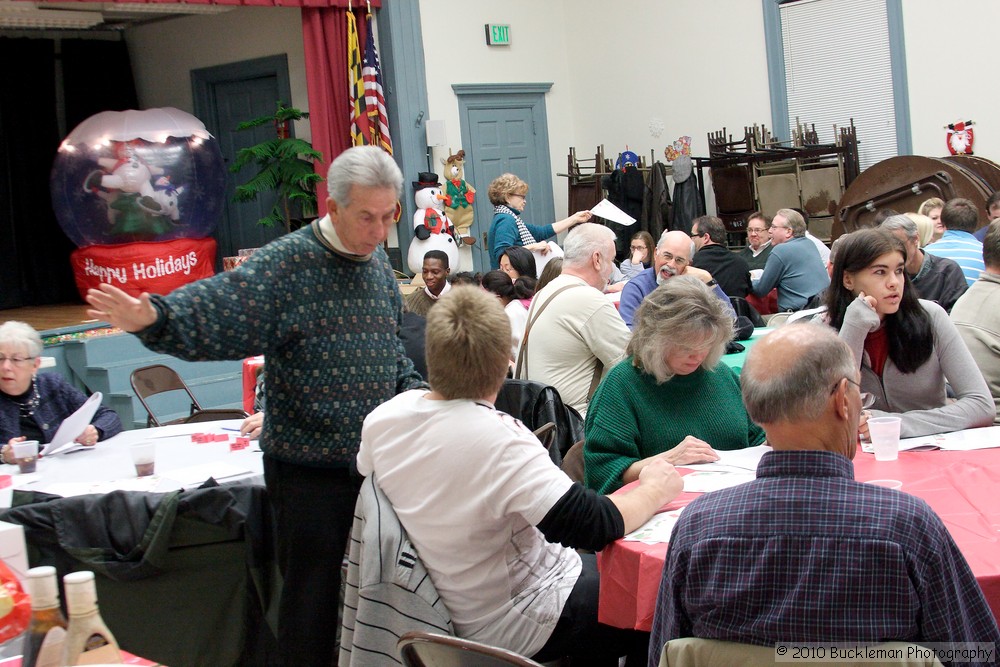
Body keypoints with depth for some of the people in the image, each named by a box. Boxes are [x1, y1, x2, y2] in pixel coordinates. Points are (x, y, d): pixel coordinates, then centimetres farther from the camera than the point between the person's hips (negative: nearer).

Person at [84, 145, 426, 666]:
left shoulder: (378, 262, 7)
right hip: (310, 472, -6)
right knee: (313, 602, 4)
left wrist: (416, 393, 6)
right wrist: (154, 318, -45)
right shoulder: (287, 265, -16)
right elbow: (214, 314, -27)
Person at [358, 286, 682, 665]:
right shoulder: (499, 441, -33)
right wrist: (654, 491, -12)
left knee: (597, 566, 25)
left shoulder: (380, 420, -11)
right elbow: (591, 525, -31)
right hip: (512, 627, -8)